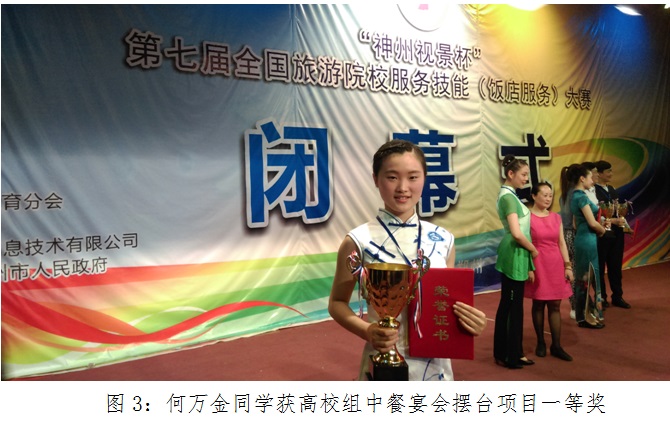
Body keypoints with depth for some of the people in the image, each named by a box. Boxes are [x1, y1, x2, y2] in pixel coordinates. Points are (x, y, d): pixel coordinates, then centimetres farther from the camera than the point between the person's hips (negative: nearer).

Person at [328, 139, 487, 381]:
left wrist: (470, 320, -10)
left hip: (436, 364, 4)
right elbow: (337, 302, -3)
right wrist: (367, 331, -20)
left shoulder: (444, 240, 0)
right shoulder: (359, 241, -12)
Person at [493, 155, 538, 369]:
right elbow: (517, 233, -24)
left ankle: (504, 353, 24)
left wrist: (528, 258, 13)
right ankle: (511, 355, 12)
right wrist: (533, 249, -8)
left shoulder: (509, 195, 13)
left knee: (508, 305, 14)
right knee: (513, 305, 0)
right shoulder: (508, 196, -17)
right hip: (514, 255, -10)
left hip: (515, 255, 10)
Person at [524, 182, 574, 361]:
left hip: (556, 265, 4)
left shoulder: (556, 217, 8)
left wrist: (567, 266, 6)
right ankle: (540, 343, 19)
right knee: (538, 305, 7)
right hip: (538, 265, -4)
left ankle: (556, 346, 13)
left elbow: (562, 243, 10)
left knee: (555, 306, 6)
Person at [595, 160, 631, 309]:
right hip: (602, 234, -7)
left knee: (616, 266, 13)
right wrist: (614, 221, -19)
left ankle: (617, 297, 24)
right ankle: (601, 298, 17)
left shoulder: (612, 189, 13)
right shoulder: (593, 191, -13)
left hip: (617, 233, 7)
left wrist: (622, 222, 2)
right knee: (600, 267, 5)